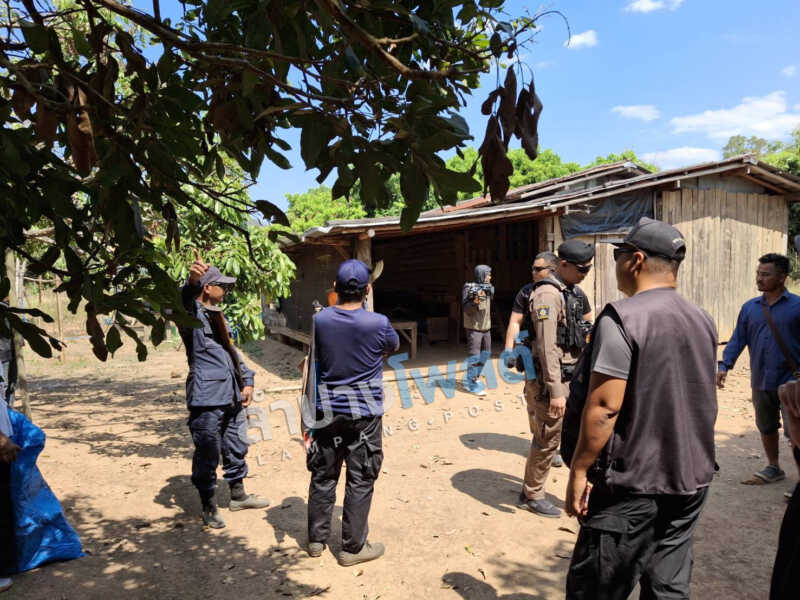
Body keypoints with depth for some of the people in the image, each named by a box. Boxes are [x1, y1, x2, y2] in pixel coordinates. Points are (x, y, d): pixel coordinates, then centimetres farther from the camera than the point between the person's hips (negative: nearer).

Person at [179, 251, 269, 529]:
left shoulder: (217, 316, 19)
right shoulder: (194, 315, -10)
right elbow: (183, 305, -36)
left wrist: (246, 382, 13)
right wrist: (192, 282, -57)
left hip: (232, 397, 9)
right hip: (207, 400, -9)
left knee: (236, 448, 20)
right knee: (207, 454, 2)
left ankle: (238, 495, 37)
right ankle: (209, 507, 20)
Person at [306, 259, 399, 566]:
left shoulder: (320, 319, -7)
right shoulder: (378, 323, -15)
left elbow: (312, 359, 7)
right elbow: (394, 346, 7)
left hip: (327, 409, 3)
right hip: (364, 412, -3)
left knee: (323, 475, 16)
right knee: (360, 481, 8)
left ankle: (316, 539, 29)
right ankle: (352, 547, 18)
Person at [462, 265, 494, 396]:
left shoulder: (487, 287, 8)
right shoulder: (470, 288, -14)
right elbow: (467, 309, -17)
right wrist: (475, 301, -35)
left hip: (486, 326, 8)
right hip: (474, 327, -8)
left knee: (485, 353, 15)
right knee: (474, 356, -5)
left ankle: (475, 377, 29)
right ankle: (472, 385, 1)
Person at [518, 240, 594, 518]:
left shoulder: (568, 293, 13)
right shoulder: (547, 294, -18)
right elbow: (547, 347, -23)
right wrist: (555, 391, -25)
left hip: (569, 379, 9)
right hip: (549, 381, -9)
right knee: (547, 440, 3)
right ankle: (531, 495, 20)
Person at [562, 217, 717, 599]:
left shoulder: (623, 318, -17)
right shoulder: (703, 321, 7)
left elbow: (604, 406, -22)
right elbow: (702, 401, 17)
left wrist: (579, 469, -13)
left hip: (633, 487, -8)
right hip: (692, 481, 8)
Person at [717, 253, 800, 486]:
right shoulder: (749, 307, 6)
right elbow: (738, 339, 6)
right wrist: (724, 365, -6)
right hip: (761, 382, 5)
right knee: (766, 427, 18)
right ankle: (773, 468, 35)